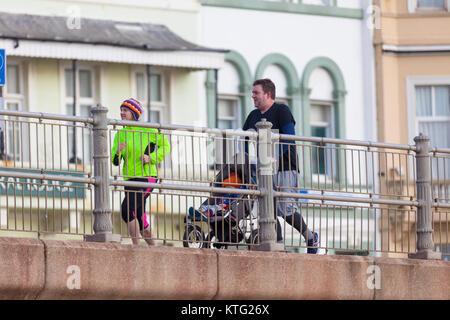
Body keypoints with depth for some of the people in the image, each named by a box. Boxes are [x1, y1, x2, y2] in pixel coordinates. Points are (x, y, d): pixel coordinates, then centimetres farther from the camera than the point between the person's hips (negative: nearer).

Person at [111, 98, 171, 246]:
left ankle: (136, 246, -18)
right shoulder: (120, 134, 11)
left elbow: (165, 146, 7)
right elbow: (115, 162, 9)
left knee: (127, 209, -21)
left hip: (147, 177, -6)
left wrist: (151, 158, -8)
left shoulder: (147, 130, -2)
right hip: (130, 179, 6)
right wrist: (118, 152, -14)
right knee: (139, 215, 9)